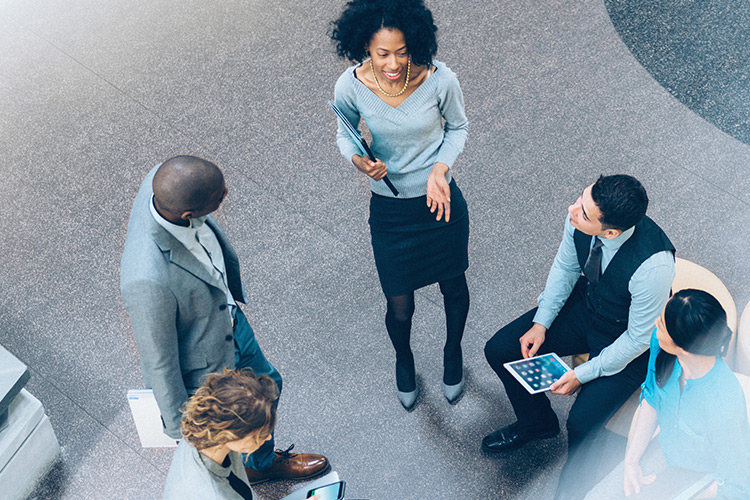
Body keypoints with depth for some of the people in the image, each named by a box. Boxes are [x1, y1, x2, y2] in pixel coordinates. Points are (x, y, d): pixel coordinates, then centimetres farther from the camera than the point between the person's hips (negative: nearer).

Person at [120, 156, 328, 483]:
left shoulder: (164, 181, -25)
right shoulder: (148, 280, -46)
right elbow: (159, 362, -28)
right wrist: (180, 427, -10)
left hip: (228, 320, 8)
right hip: (199, 374, -8)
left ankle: (262, 464, 65)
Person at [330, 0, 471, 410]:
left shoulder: (439, 80, -21)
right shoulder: (350, 88, -20)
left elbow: (458, 127, -2)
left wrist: (441, 167, -19)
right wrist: (358, 160, -22)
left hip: (441, 201, 0)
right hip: (389, 209, 0)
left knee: (453, 286, 21)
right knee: (399, 307, 10)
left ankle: (453, 352, 55)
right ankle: (404, 359, 47)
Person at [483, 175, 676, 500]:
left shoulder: (653, 265, -40)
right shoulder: (582, 215, -24)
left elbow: (638, 339, -24)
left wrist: (583, 375, -17)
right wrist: (541, 322, -6)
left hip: (628, 341, -6)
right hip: (587, 303, 6)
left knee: (582, 424, -20)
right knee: (499, 350, -1)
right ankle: (536, 422, 29)